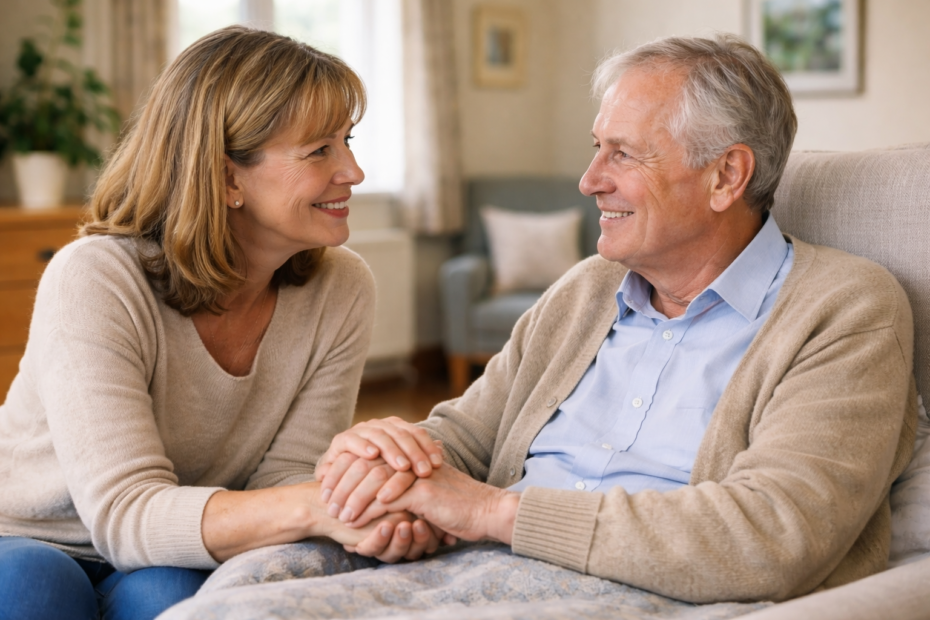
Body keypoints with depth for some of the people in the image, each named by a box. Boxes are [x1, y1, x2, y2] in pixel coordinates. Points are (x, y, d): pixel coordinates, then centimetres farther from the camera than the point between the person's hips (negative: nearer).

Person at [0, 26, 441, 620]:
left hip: (163, 567, 2)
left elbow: (282, 474, -12)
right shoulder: (95, 281, -24)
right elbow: (124, 514, -31)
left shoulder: (341, 291, -9)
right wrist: (313, 507, -48)